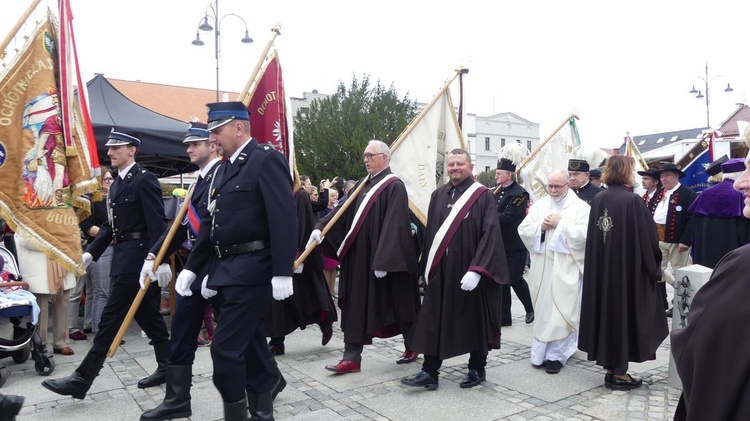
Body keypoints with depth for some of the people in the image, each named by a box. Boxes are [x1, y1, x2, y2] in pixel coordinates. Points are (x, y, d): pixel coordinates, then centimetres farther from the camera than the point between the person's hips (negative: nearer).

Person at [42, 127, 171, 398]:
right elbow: (110, 225, 19)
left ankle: (82, 379, 3)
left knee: (111, 316, -4)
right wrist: (90, 253, 10)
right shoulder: (117, 184, 17)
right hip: (123, 256, 10)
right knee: (148, 315, 12)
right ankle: (167, 368, 21)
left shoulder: (144, 179, -11)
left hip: (137, 256, -9)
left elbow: (157, 223, -19)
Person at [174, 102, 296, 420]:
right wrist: (192, 267, 15)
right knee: (248, 343, 17)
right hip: (225, 271, 9)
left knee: (225, 347, -6)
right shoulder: (225, 168, 16)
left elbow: (284, 218, -19)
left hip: (251, 271, -9)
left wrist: (282, 273, -23)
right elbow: (211, 223, 19)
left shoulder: (266, 159, -11)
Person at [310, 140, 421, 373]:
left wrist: (383, 261, -23)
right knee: (355, 307, 6)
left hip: (382, 259, -7)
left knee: (397, 304, 8)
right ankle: (352, 357, 13)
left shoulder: (394, 186, -12)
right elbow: (342, 211, 7)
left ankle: (412, 347, 28)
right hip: (358, 258, 7)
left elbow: (394, 225, -19)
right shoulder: (363, 185, 13)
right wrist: (320, 228, -9)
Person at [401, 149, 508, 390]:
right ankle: (429, 372, 12)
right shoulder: (438, 195, 9)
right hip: (441, 271, 5)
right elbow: (430, 232, 13)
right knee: (434, 322, 5)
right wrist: (428, 267, 10)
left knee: (475, 322, 9)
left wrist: (476, 270, -23)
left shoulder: (483, 196, -6)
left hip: (470, 272, -4)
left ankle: (477, 369, 27)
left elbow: (490, 234, -14)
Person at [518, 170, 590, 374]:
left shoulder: (580, 207, -3)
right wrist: (541, 226, -12)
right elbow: (523, 230, 4)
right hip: (541, 267, 4)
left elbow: (584, 234, -15)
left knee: (561, 311, -3)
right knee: (543, 310, 11)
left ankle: (556, 354, 6)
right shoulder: (538, 205, 9)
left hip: (565, 268, -4)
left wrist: (560, 224, -15)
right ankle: (542, 350, 24)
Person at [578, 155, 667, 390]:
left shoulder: (598, 200, 2)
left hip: (601, 270, 6)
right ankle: (619, 373, 13)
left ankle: (611, 368, 23)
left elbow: (592, 237, 7)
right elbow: (648, 238, -13)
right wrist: (652, 265, 1)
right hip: (628, 269, -6)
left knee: (607, 310, 13)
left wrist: (601, 262, 17)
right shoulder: (632, 200, -15)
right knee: (624, 312, 4)